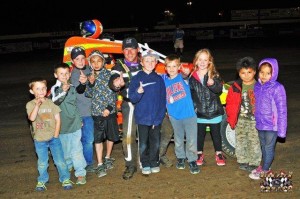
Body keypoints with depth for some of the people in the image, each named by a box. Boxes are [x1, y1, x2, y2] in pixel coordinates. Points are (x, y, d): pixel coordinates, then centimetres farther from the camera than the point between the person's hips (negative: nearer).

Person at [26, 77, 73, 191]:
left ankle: (65, 179, 20)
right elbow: (32, 118, -23)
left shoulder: (51, 103, -2)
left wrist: (56, 135, -5)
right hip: (39, 139, 0)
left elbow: (57, 119, 0)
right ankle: (42, 181, 29)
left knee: (59, 160, 6)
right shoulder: (30, 105, -5)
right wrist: (37, 105, -31)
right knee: (42, 163, 11)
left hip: (53, 138, 0)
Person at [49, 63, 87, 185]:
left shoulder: (73, 88, 3)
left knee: (77, 150, -3)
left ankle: (80, 173, 3)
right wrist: (63, 91, -38)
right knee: (65, 150, 13)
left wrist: (80, 119, 18)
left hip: (75, 124, 1)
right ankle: (67, 167, 37)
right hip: (61, 125, 0)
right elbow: (54, 101, -25)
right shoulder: (55, 89, -6)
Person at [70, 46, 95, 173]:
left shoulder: (89, 69, 7)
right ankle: (88, 164, 10)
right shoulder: (74, 74, -13)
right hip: (84, 112, -7)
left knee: (89, 138, 19)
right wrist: (83, 83, -47)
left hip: (92, 108, 7)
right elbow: (79, 90, -30)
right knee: (88, 139, -3)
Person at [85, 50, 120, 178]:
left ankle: (108, 158, 33)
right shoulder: (89, 76, 2)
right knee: (98, 138, -1)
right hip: (97, 112, 0)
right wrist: (91, 84, -19)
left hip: (110, 111, 0)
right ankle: (100, 165, 5)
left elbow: (114, 92, -3)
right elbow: (88, 94, -1)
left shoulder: (109, 74, -3)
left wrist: (109, 107, -13)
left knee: (111, 136, 12)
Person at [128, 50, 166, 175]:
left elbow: (163, 99, 6)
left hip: (156, 118, 2)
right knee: (143, 144, 4)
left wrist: (160, 116, -3)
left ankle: (154, 163, 25)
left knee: (155, 143, 9)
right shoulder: (137, 78, -1)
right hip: (142, 118, -2)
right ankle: (145, 165, 20)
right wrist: (138, 92, -29)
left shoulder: (159, 79, 5)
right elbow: (132, 98, -7)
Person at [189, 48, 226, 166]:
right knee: (200, 134, 14)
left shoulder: (214, 74, -5)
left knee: (216, 133, 11)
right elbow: (190, 92, 4)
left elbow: (219, 89, -17)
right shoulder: (192, 77, -1)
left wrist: (213, 84, -37)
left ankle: (219, 154, 28)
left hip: (214, 110, -1)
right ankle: (199, 154, 30)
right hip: (199, 111, 1)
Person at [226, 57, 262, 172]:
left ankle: (254, 163, 19)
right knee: (240, 141, 11)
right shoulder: (236, 87, -2)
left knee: (255, 142, 4)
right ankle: (242, 161, 27)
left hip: (255, 120, -2)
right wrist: (231, 118, -1)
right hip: (240, 120, 2)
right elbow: (230, 104, 3)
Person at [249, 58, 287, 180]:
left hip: (272, 125, -5)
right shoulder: (257, 86, -1)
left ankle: (264, 170, 25)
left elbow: (282, 110, -15)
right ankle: (264, 165, 40)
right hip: (260, 124, 6)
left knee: (269, 147, 10)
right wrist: (256, 120, 15)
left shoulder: (277, 88, -19)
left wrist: (282, 129, -14)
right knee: (263, 146, 21)